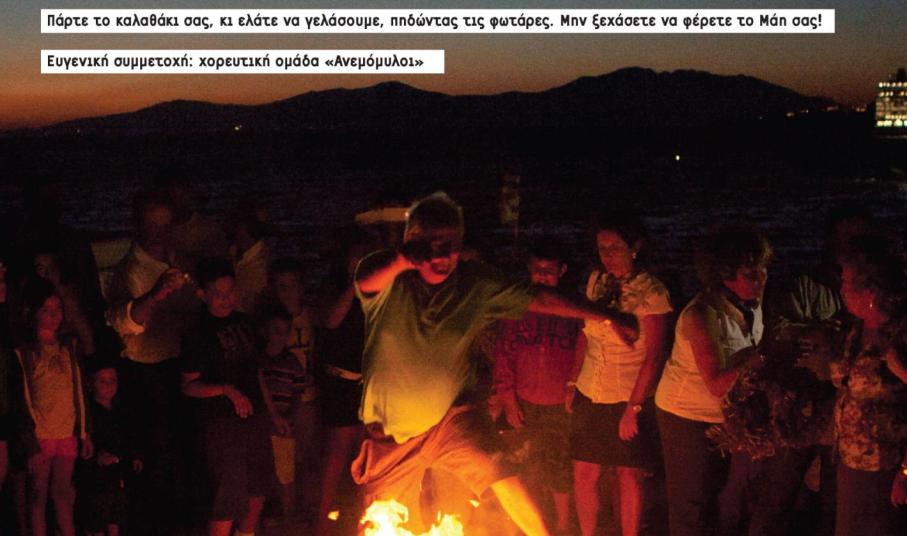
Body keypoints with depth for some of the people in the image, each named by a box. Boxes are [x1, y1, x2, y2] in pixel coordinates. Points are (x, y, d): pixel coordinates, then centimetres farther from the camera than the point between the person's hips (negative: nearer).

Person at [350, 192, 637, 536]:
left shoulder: (477, 284, -4)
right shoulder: (390, 280, -13)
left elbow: (536, 300, 0)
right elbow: (366, 281, -36)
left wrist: (602, 317, -3)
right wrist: (406, 258, -57)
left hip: (449, 417, 1)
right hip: (390, 429, -1)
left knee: (495, 468, -24)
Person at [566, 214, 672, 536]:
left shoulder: (652, 293, -13)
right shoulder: (596, 281, 4)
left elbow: (654, 355, -13)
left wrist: (633, 408, -15)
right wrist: (573, 382, 10)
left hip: (629, 399, -5)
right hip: (590, 396, 5)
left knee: (630, 476, 6)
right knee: (584, 473, 8)